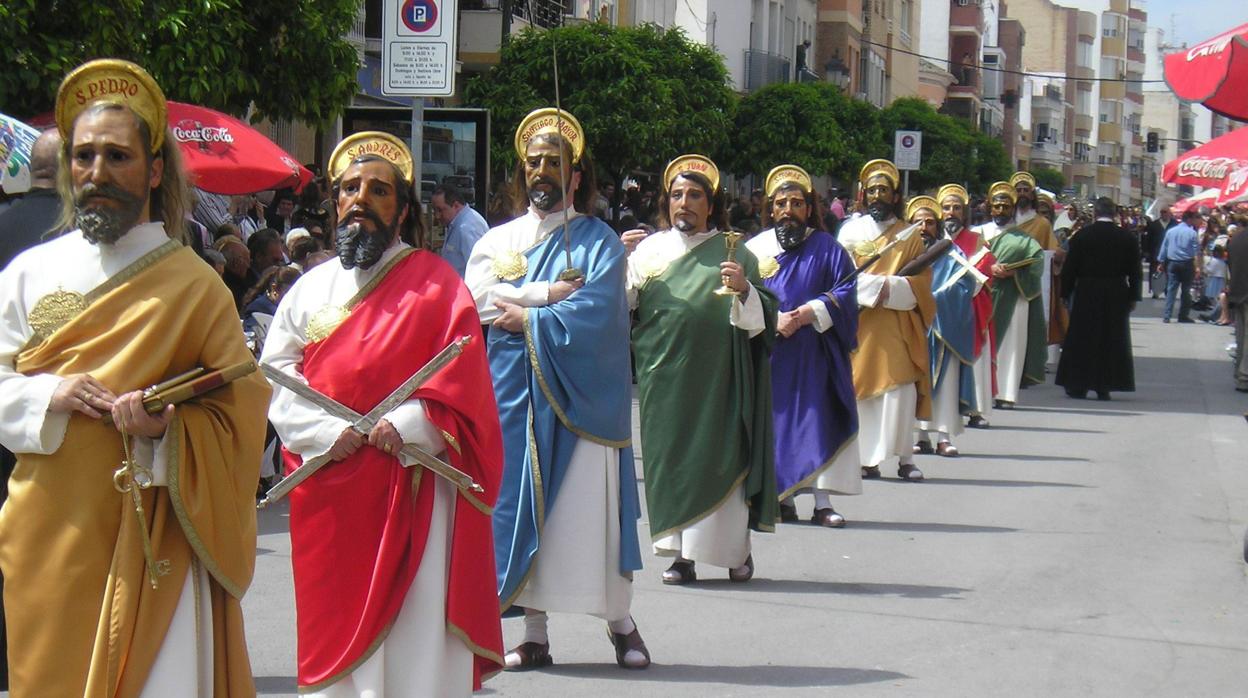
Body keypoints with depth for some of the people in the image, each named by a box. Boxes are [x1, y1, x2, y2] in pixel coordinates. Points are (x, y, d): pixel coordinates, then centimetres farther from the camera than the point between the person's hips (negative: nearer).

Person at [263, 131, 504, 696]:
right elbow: (274, 375, 4)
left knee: (413, 630, -5)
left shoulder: (435, 284, 3)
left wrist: (407, 426, -20)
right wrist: (327, 431, -12)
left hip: (410, 488, -3)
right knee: (334, 629, 5)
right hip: (330, 494, 3)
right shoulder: (311, 288, 12)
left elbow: (462, 379, -5)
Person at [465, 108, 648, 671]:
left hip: (578, 393, -3)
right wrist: (552, 294, -10)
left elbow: (596, 312, -10)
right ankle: (535, 631, 4)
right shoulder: (498, 239, 14)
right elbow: (477, 295, -4)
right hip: (516, 393, 3)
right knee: (524, 500, 1)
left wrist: (525, 318, -8)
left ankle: (621, 622, 3)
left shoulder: (598, 240, 5)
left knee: (588, 504, -5)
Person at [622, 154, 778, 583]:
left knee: (720, 457, -2)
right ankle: (680, 551, 6)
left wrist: (744, 290, -18)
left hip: (717, 377, -1)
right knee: (669, 456, 1)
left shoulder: (733, 252, 8)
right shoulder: (649, 249, 11)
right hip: (664, 376, 2)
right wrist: (620, 258, -12)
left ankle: (734, 548, 9)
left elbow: (759, 320, 1)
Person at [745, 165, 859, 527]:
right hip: (768, 353, 1)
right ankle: (783, 499, 8)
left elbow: (845, 293, -1)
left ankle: (823, 501, -2)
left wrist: (809, 314, -15)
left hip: (815, 355, -1)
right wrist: (773, 320, -15)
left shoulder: (826, 247, 6)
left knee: (819, 422, -4)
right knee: (775, 423, 1)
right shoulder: (755, 248, 8)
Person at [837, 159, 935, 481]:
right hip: (859, 325, 0)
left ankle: (905, 457, -5)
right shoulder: (851, 231, 10)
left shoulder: (910, 237, 12)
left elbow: (919, 285, 3)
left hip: (896, 325, 0)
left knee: (900, 388, -9)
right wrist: (883, 285, -13)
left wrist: (881, 289, -12)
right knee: (861, 387, -3)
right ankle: (866, 459, 0)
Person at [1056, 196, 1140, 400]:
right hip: (1116, 297, 1)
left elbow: (1069, 268, -4)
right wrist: (1132, 297, 9)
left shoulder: (1082, 236, -6)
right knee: (1111, 340, 7)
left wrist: (1066, 293, 4)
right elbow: (1134, 271, 2)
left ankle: (1078, 385, 7)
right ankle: (1104, 387, 6)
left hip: (1086, 295, -1)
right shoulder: (1128, 238, -1)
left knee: (1082, 340, 7)